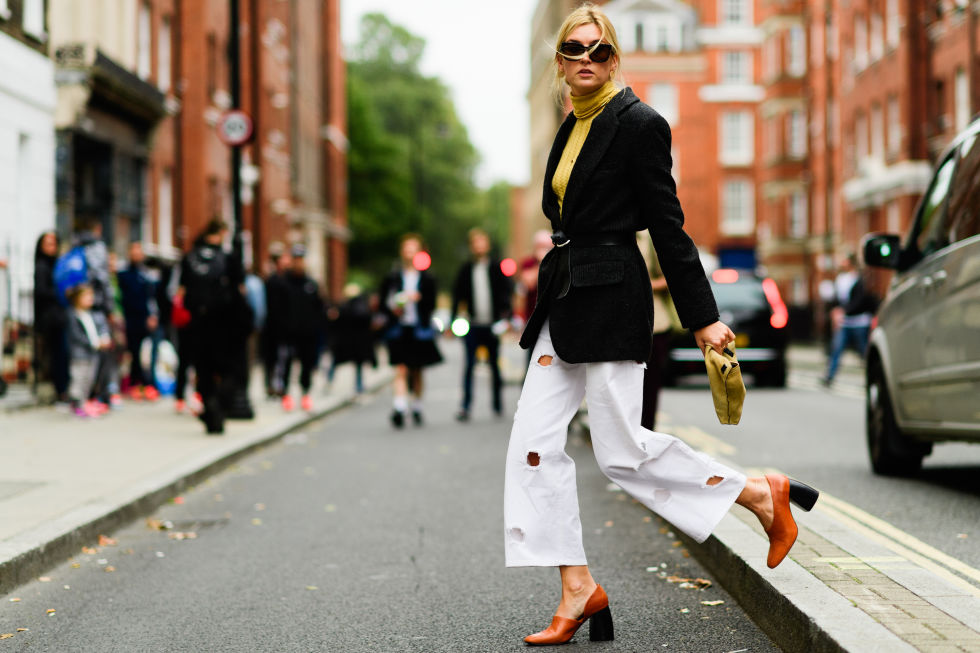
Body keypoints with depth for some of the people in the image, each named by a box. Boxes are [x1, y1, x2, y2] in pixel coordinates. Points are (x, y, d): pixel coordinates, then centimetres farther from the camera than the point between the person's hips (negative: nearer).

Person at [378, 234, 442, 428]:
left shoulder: (427, 279, 6)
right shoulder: (391, 277, 4)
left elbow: (431, 304, 2)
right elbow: (382, 302, 7)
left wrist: (418, 298, -16)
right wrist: (393, 310, -12)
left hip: (420, 330, 2)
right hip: (398, 330, -1)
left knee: (417, 372, 12)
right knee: (401, 369, -14)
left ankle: (417, 408, 27)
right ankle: (399, 408, -24)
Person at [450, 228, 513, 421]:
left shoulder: (497, 268, 3)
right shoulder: (466, 269, 6)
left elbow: (505, 293, 0)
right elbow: (458, 296, 8)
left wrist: (505, 316, -14)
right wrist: (453, 322, 2)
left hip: (492, 325, 0)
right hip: (473, 325, 0)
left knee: (494, 364, 9)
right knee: (469, 365, -8)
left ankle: (498, 404, 22)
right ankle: (465, 407, -8)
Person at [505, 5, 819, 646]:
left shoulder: (639, 124, -8)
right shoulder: (571, 128, 16)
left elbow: (668, 226, -10)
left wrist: (703, 317, -9)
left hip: (611, 299, -8)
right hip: (565, 299, 8)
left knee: (623, 451, -8)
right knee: (534, 442, 0)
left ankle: (762, 494, 10)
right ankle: (579, 590, 5)